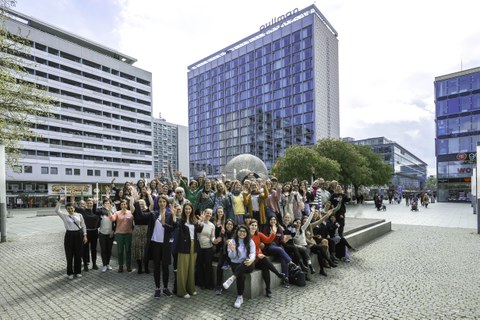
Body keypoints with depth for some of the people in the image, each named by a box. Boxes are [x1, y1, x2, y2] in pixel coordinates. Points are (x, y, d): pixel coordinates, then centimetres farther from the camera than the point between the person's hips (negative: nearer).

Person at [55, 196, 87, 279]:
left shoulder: (79, 215, 3)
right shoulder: (64, 216, 2)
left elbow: (83, 226, 6)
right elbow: (56, 210, -14)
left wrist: (85, 236, 3)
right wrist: (59, 201, -21)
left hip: (79, 235, 1)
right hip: (69, 235, -1)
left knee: (78, 254, 9)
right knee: (69, 254, 7)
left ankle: (78, 271, 24)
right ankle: (70, 273, 22)